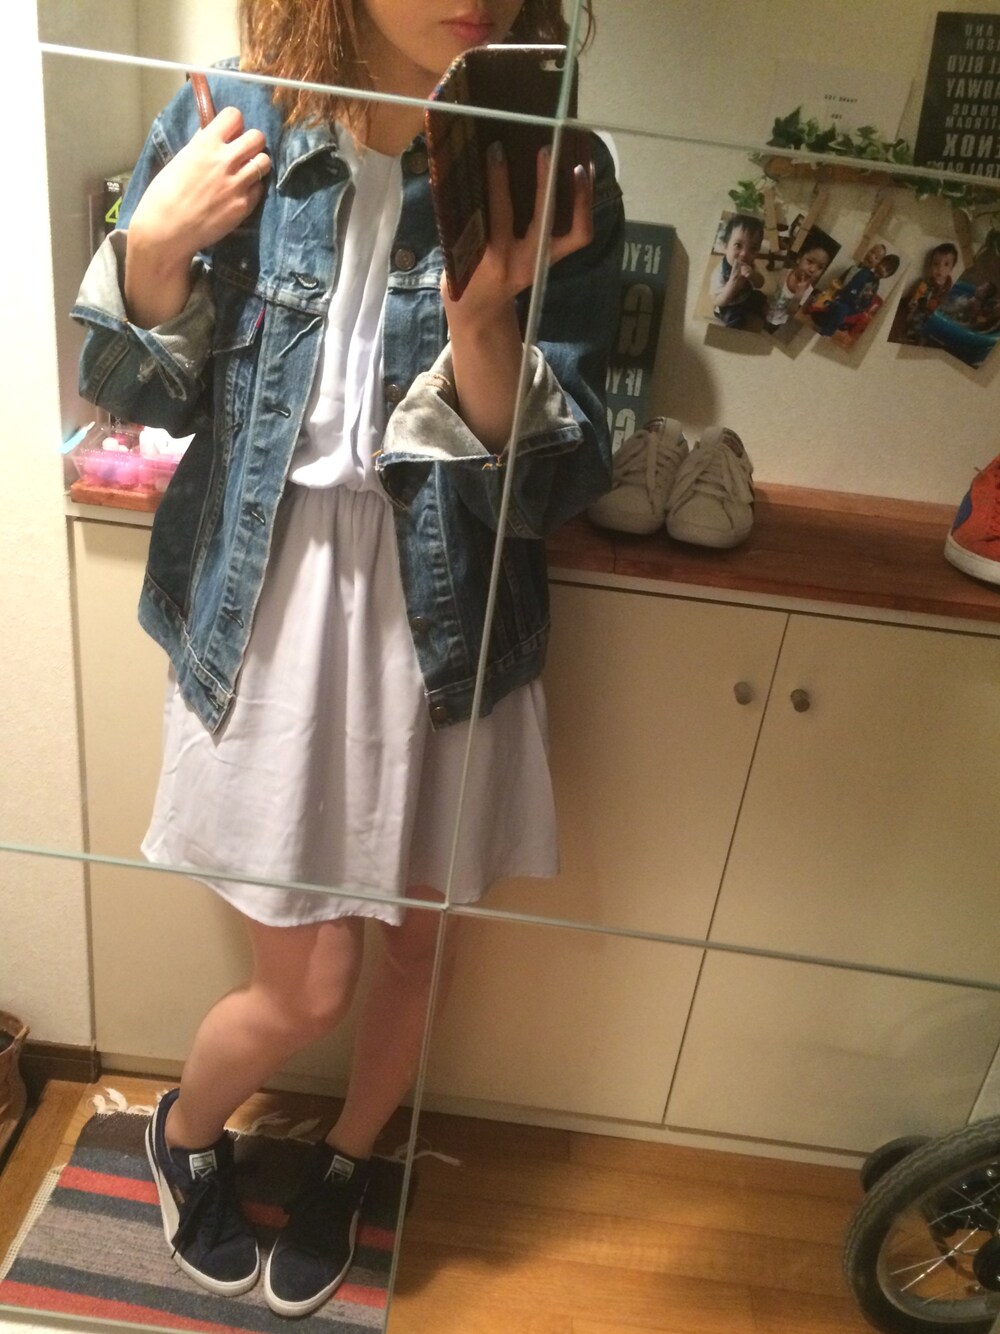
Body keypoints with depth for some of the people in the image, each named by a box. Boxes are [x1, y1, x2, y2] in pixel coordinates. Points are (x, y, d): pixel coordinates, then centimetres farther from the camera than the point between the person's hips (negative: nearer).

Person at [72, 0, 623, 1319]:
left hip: (443, 628, 2)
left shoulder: (555, 177, -8)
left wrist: (481, 321, -27)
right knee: (306, 986, 7)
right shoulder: (230, 121, -5)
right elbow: (132, 392, 3)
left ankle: (344, 1163, 51)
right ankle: (185, 1133, 45)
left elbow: (550, 488, -11)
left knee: (416, 943, 17)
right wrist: (158, 245, -15)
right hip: (265, 615, -1)